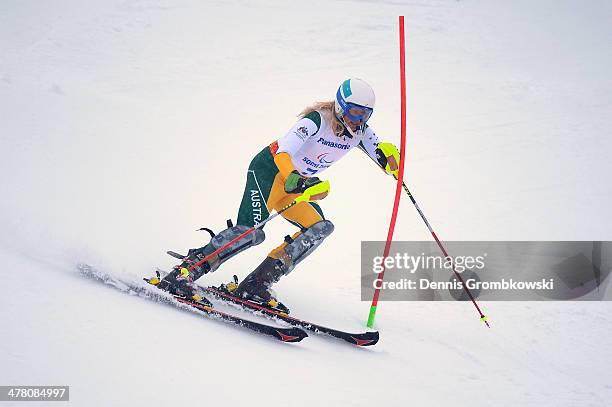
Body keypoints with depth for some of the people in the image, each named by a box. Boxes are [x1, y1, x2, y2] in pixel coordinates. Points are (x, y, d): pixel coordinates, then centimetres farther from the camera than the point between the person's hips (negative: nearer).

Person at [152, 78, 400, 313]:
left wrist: (390, 158, -25)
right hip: (270, 168, -8)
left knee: (321, 228, -15)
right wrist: (294, 178, -53)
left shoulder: (359, 130, -1)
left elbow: (384, 158, 0)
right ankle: (181, 274, -21)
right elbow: (283, 153, -33)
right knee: (251, 231, -27)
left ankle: (257, 285, -18)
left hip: (295, 183, 8)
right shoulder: (318, 119, -23)